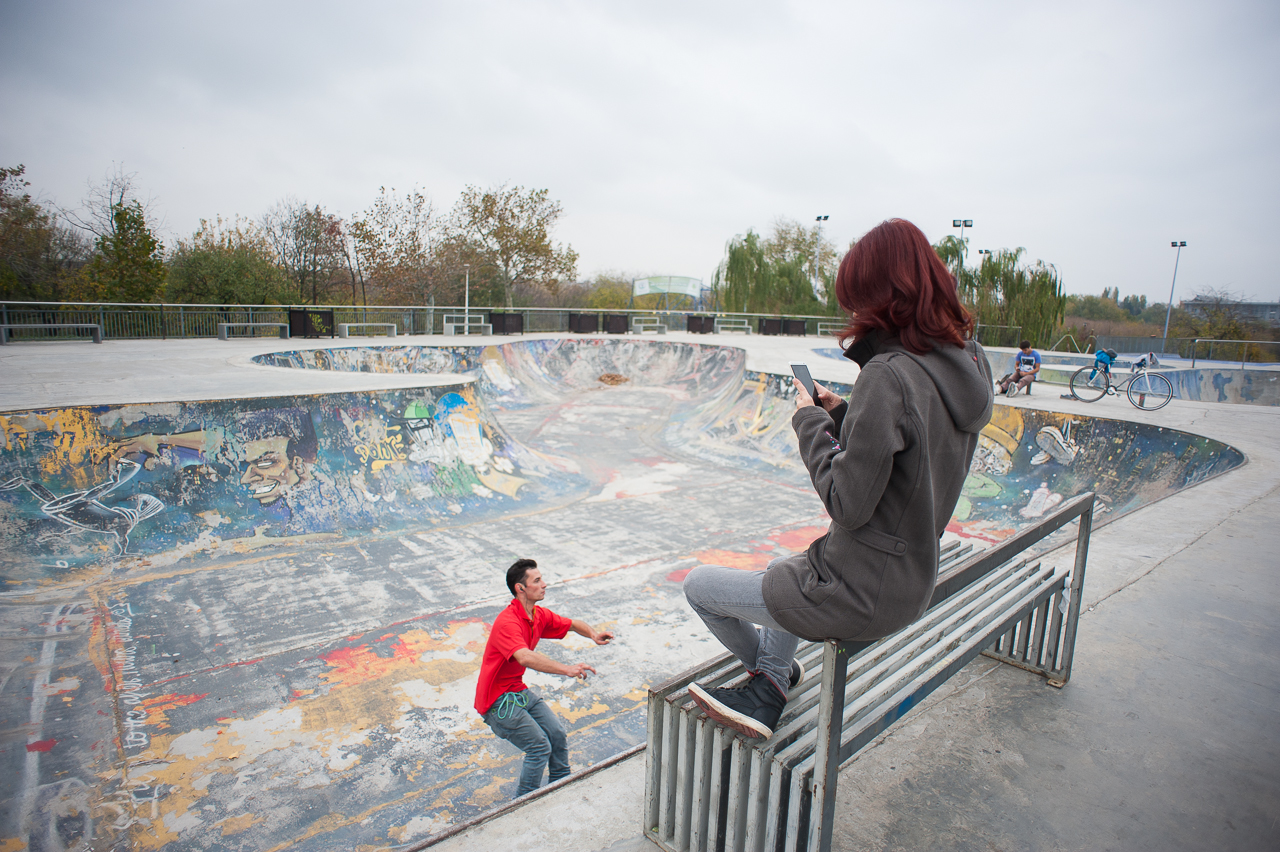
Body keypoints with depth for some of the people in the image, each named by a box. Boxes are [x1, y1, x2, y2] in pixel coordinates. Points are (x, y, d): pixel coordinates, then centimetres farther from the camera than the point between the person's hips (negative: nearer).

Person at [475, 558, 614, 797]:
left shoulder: (539, 615, 0)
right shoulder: (507, 622, -28)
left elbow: (572, 624, 15)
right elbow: (525, 658, -44)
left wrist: (594, 634, -6)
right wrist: (567, 669, -49)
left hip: (520, 691, 8)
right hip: (498, 700, -8)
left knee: (557, 735, 6)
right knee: (540, 747, -13)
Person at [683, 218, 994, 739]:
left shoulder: (887, 374, -27)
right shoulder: (965, 363, 1)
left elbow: (848, 504, -25)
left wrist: (810, 423, -13)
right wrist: (842, 416, 5)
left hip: (860, 597, -9)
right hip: (910, 584, 10)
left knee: (699, 584, 10)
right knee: (789, 570, 38)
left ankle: (770, 671, 38)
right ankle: (767, 692, 33)